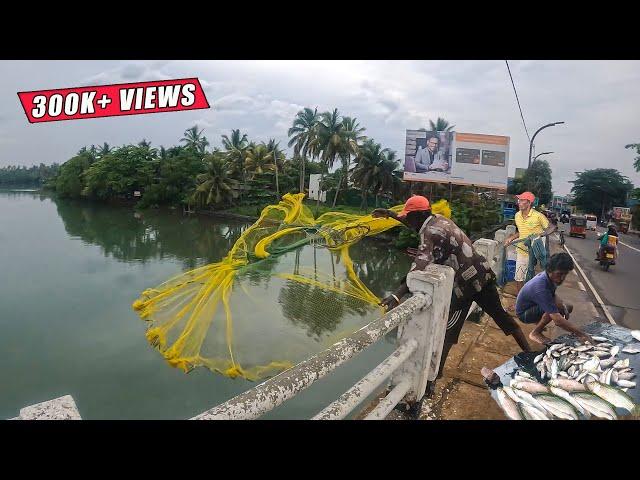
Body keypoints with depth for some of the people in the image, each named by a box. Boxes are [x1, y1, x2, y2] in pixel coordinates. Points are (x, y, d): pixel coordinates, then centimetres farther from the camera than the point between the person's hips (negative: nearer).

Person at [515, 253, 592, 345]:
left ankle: (538, 322, 19)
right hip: (524, 313, -9)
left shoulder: (548, 276, -13)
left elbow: (552, 295, 8)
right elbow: (558, 320, -42)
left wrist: (563, 305, -13)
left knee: (569, 307, 9)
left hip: (535, 306, 9)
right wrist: (582, 335, -40)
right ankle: (535, 333, -12)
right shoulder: (541, 288, -39)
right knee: (557, 307, -31)